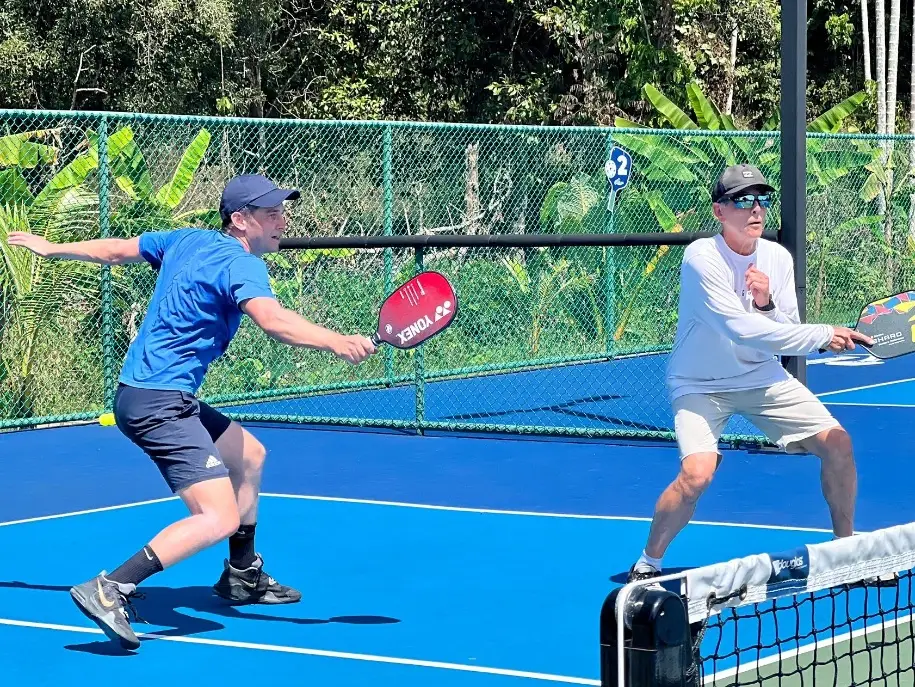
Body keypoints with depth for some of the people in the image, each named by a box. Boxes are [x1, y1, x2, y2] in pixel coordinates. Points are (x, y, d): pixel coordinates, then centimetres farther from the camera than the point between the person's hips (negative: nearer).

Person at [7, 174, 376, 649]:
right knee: (218, 519, -21)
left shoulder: (188, 241, 13)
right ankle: (110, 591, -25)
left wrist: (53, 249, 40)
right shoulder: (240, 264, -14)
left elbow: (116, 249, 26)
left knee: (249, 456, 28)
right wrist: (335, 342, -46)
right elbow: (272, 320, -34)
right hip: (158, 402, -11)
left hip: (150, 394, 11)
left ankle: (242, 577, 40)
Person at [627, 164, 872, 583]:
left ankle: (845, 545, 18)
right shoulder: (701, 258, -23)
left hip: (762, 377, 6)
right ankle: (648, 563, -2)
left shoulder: (778, 258, -5)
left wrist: (767, 304, -22)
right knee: (696, 474, -27)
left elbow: (788, 335, -1)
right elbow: (741, 329, -32)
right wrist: (824, 336, -32)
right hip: (701, 386, -6)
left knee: (837, 443, -5)